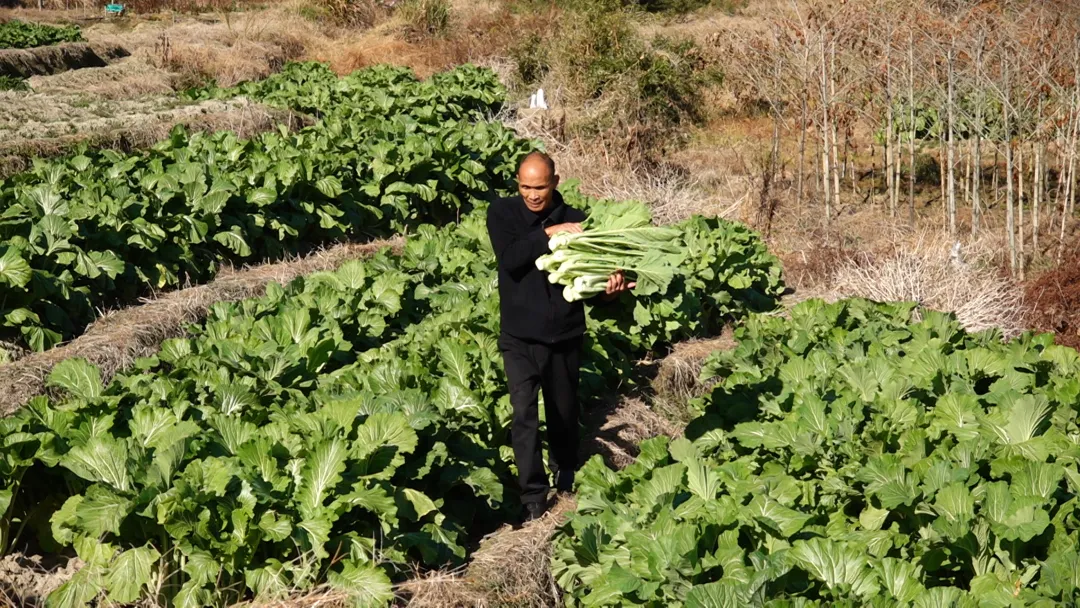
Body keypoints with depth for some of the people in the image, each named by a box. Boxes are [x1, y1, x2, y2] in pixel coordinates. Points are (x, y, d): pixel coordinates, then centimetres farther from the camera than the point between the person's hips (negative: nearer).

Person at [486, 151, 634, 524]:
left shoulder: (574, 220, 1)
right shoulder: (502, 213, -3)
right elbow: (510, 260, -18)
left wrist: (608, 289, -21)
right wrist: (547, 233, -27)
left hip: (565, 334, 2)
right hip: (520, 336, -2)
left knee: (564, 410, 15)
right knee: (524, 413, -12)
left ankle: (566, 475, 38)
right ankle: (533, 496, -6)